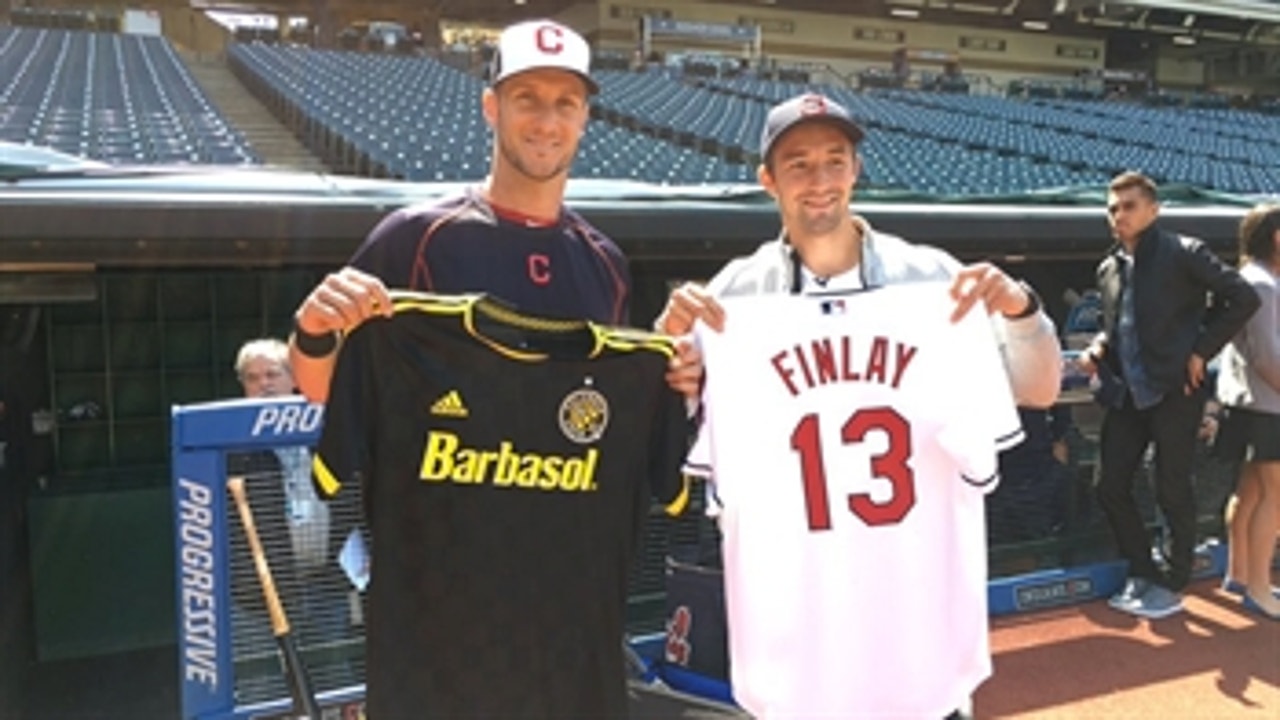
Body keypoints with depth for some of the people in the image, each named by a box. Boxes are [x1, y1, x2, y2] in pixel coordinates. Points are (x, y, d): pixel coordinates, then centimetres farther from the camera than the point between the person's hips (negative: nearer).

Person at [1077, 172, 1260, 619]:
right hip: (1126, 394, 6)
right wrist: (1098, 348, 2)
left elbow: (1243, 297, -7)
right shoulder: (1108, 268, 11)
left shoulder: (1183, 253, -7)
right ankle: (1142, 573, 25)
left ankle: (1172, 587, 20)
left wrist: (1201, 350, -11)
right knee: (1110, 487, 7)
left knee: (1172, 491, 4)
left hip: (1174, 391, -6)